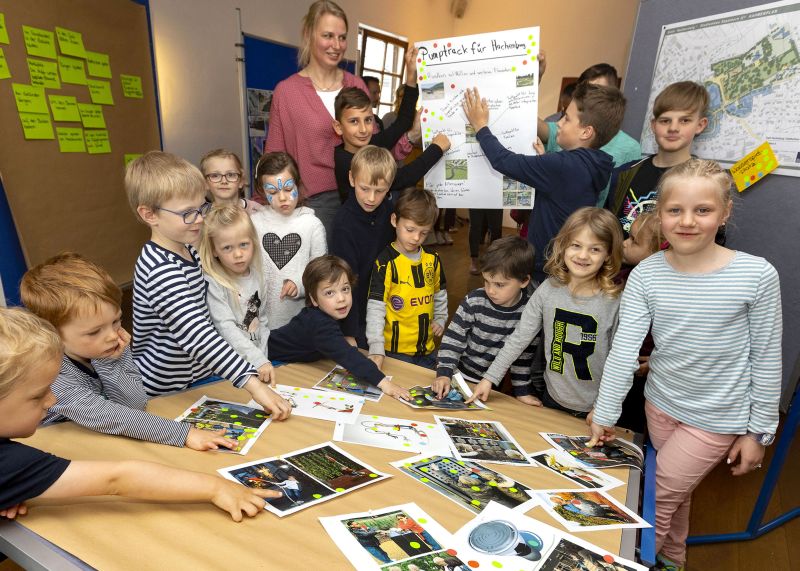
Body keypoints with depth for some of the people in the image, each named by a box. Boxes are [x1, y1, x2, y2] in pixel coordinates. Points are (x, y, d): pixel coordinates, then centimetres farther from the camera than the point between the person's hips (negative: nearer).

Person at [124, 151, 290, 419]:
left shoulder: (188, 251, 1)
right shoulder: (161, 271, -29)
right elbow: (196, 335, -38)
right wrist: (252, 383, -42)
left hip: (197, 380, 8)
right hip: (166, 394, -8)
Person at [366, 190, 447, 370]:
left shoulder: (432, 259, 1)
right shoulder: (386, 262, -17)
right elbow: (375, 307, -21)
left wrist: (440, 319, 5)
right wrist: (376, 349, -28)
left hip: (427, 348, 6)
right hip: (395, 350, -5)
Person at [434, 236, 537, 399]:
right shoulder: (474, 301, -21)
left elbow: (525, 353, -6)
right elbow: (452, 338, -15)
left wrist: (523, 390, -3)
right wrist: (444, 373, -24)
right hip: (460, 376, -1)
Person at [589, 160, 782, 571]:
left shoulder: (757, 275, -18)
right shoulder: (645, 275, -13)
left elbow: (766, 359, -9)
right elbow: (623, 349, -13)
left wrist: (759, 431, -3)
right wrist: (605, 415, -10)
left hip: (718, 416, -2)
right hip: (661, 404, 3)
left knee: (660, 497, 5)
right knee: (676, 492, 23)